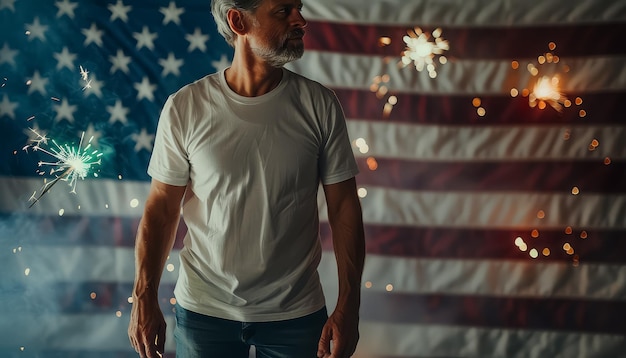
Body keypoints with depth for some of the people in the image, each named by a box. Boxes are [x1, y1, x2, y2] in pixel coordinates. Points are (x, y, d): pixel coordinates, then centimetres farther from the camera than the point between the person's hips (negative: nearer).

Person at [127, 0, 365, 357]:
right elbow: (161, 210, -2)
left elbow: (344, 206, -3)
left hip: (296, 315, 1)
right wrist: (144, 300, -6)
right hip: (204, 313, 0)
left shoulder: (320, 104, -6)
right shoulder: (185, 107, -8)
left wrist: (348, 307, -7)